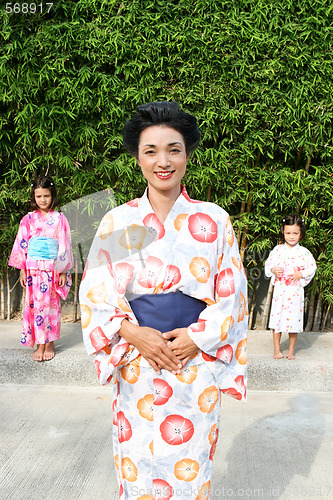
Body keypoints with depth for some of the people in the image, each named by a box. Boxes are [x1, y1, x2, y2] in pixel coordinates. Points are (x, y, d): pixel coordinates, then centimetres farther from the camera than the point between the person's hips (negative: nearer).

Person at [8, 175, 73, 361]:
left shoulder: (59, 218, 1)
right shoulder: (28, 219, 5)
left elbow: (64, 246, 1)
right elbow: (21, 245, 6)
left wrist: (63, 271, -2)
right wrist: (22, 270, 2)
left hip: (53, 269, -1)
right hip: (33, 268, 1)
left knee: (52, 304, 3)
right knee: (36, 305, 1)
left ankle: (50, 343, 15)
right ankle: (40, 344, 11)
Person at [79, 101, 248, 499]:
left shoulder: (214, 220, 0)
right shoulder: (118, 221, 1)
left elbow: (231, 292, 0)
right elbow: (97, 291, 0)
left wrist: (197, 337, -12)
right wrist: (133, 332, -14)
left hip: (197, 359, 0)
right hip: (136, 362, 1)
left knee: (189, 466, 11)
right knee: (137, 463, 11)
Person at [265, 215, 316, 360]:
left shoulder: (304, 252, 1)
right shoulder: (278, 250, 2)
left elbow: (312, 268, 4)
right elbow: (268, 265, 7)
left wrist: (301, 274, -11)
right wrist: (273, 270, -13)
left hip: (296, 291, 0)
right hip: (280, 289, 0)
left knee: (294, 319, 5)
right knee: (278, 317, 3)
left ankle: (291, 350, 20)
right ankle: (277, 349, 16)